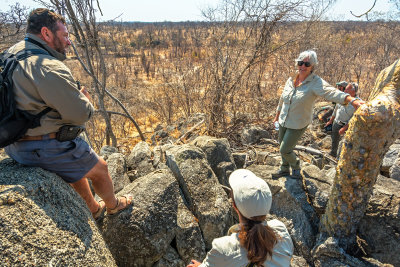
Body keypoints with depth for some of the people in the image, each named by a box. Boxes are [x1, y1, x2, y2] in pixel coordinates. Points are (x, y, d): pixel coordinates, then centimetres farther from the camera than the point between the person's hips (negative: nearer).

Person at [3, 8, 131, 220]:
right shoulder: (50, 68, -26)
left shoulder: (12, 52, 7)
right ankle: (113, 205, 39)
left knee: (77, 165, 30)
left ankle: (94, 209, 46)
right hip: (46, 148, -10)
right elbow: (81, 114, -24)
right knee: (100, 168, 12)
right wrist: (85, 99, -2)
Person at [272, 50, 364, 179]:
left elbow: (332, 92, -36)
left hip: (297, 125, -5)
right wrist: (277, 114, 22)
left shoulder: (316, 82, -18)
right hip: (283, 121, 6)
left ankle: (295, 166, 29)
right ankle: (285, 169, 43)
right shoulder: (291, 80, 0)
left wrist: (352, 100, -54)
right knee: (283, 147, 18)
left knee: (285, 150, -3)